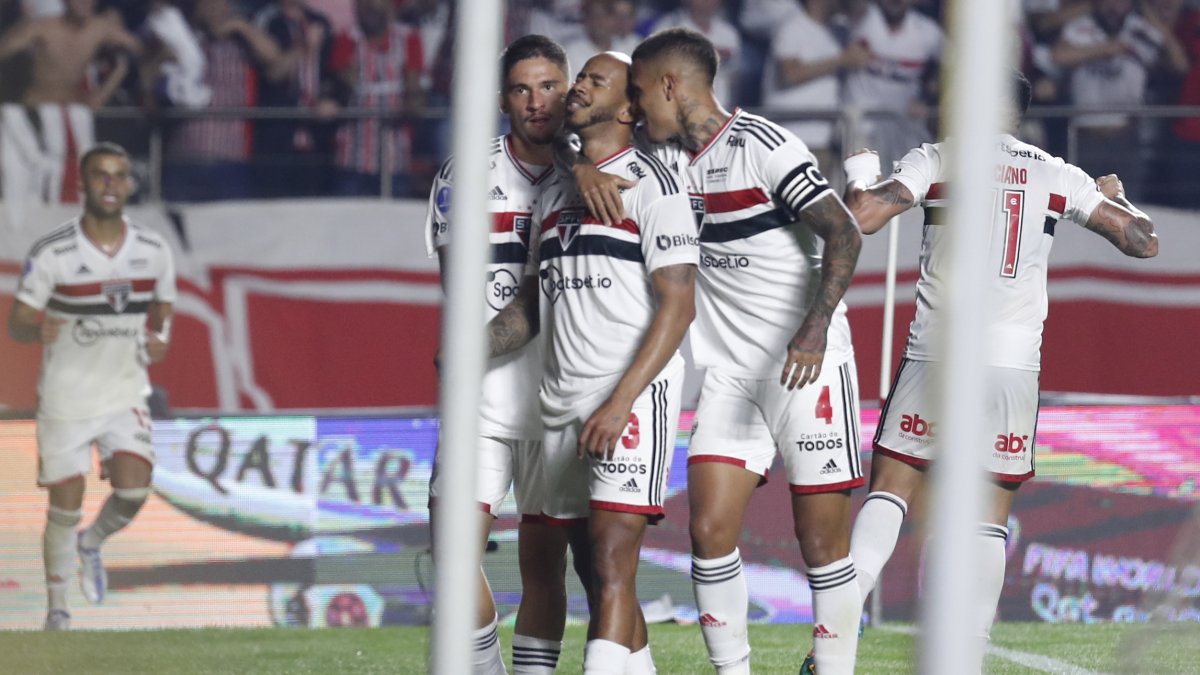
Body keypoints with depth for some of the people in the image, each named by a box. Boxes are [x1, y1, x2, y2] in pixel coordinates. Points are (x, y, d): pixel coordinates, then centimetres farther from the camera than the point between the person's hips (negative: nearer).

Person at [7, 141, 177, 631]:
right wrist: (39, 329, -32)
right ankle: (57, 610, 19)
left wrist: (159, 339, -6)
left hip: (126, 393, 2)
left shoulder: (153, 252, -1)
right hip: (66, 398, -2)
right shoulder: (51, 255, -12)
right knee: (65, 506, 1)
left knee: (133, 491, -15)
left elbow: (163, 310, 16)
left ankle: (92, 545, 19)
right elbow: (16, 324, -9)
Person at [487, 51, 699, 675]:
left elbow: (678, 305, -11)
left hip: (632, 396, -8)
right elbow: (531, 307, 25)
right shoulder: (553, 197, 20)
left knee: (612, 565, -16)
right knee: (599, 574, 7)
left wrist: (620, 401, -19)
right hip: (562, 404, 8)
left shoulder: (649, 184, -4)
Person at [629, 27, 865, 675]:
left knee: (822, 541, -3)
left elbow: (843, 233, -20)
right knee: (710, 530, -5)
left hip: (807, 363, -6)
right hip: (730, 373, 7)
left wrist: (817, 325, -32)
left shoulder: (762, 145, -12)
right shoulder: (674, 164, 11)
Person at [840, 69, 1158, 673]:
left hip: (934, 355, -1)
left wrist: (859, 175, 12)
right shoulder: (1057, 177, 7)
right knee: (988, 521, 6)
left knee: (888, 492, 7)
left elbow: (860, 217, -10)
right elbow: (1143, 242, 9)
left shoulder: (936, 161, 0)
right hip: (1013, 366, 1)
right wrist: (1116, 197, 30)